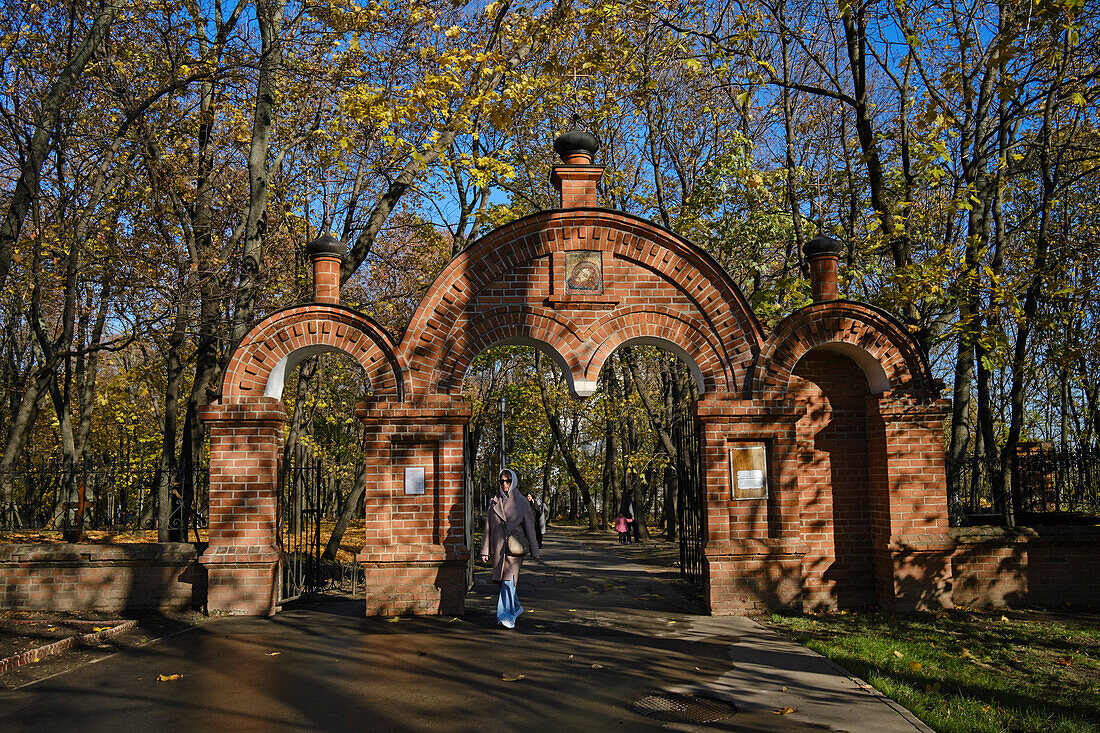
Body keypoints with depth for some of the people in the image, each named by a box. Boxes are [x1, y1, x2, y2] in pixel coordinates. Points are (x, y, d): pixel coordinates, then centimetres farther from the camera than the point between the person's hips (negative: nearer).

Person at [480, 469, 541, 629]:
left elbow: (529, 527, 1)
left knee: (508, 580, -14)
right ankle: (516, 607, 32)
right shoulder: (495, 502, 8)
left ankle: (508, 616, -13)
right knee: (504, 580, 11)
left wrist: (535, 551, -2)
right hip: (498, 546, 4)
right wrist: (485, 550, 4)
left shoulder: (521, 501, 1)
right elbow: (488, 527, 9)